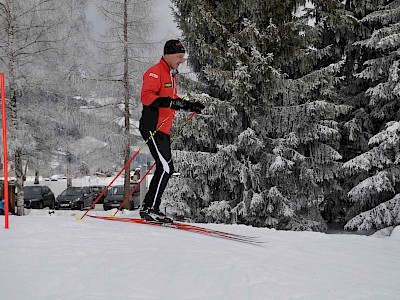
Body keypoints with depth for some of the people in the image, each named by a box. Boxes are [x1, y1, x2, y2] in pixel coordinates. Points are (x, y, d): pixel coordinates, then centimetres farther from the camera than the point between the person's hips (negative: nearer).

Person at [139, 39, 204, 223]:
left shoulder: (172, 75, 21)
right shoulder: (155, 72, -10)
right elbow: (146, 96, -22)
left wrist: (190, 106, 17)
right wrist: (169, 102, -33)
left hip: (163, 129, 10)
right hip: (153, 128, -10)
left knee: (166, 169, 10)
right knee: (165, 168, -16)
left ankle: (149, 208, 15)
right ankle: (150, 209, -13)